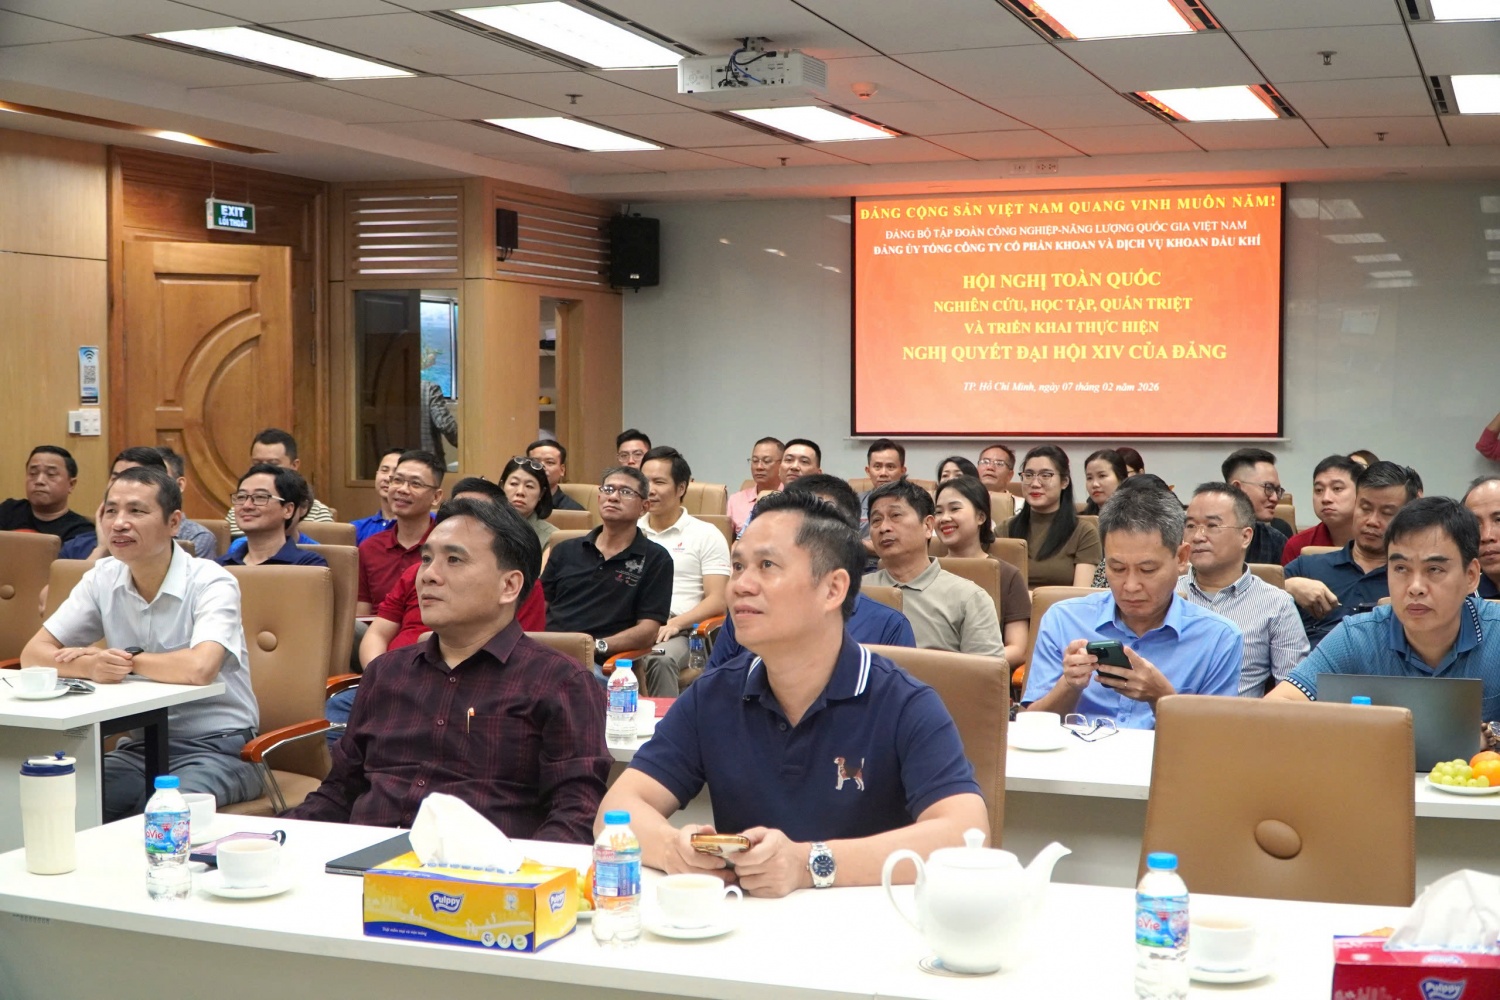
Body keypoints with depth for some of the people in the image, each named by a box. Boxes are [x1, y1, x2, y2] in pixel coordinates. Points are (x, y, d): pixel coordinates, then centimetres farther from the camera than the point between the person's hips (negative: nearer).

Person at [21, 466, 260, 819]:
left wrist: (123, 659, -16)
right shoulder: (103, 578, 2)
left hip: (215, 747, -5)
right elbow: (32, 655, -1)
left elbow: (200, 668, -32)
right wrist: (91, 666, -22)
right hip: (140, 746, 5)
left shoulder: (211, 583, -14)